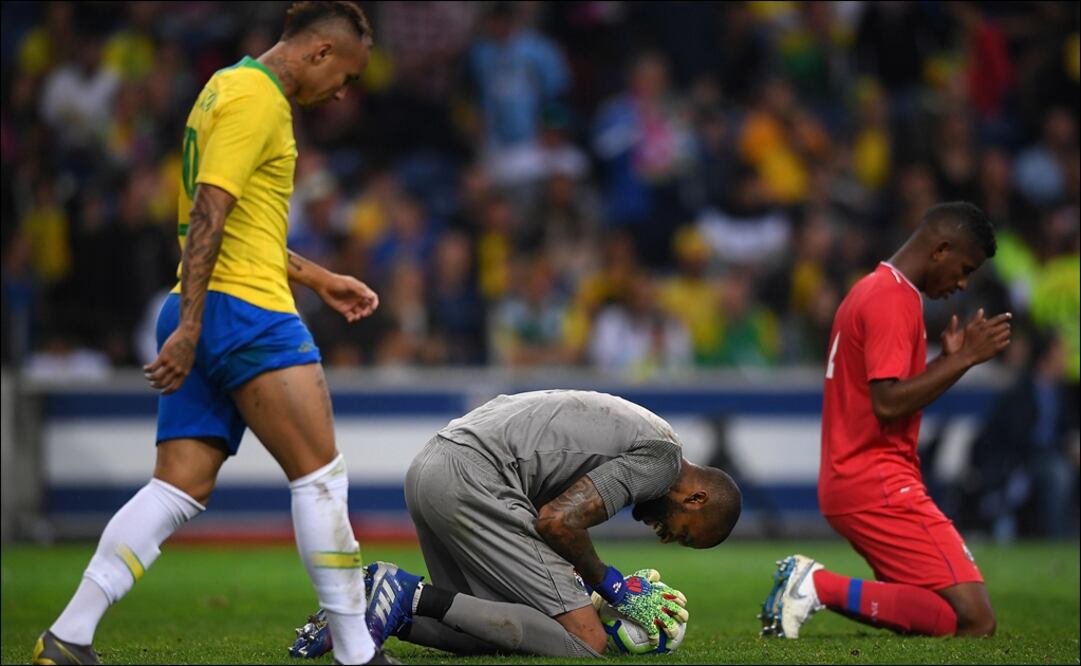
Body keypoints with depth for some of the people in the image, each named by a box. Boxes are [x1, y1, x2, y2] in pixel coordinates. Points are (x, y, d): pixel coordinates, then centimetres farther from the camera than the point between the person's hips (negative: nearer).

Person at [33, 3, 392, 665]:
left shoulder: (229, 88, 22)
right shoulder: (257, 98, -9)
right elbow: (208, 213, -18)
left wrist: (319, 278, 31)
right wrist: (189, 326, -23)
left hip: (203, 317, 10)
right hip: (246, 311, -10)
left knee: (180, 490, 4)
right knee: (321, 476, -5)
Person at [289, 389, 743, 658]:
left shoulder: (634, 433, 26)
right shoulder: (663, 459, -4)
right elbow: (559, 521, -13)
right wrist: (611, 585, 3)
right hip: (471, 478, -10)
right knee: (586, 642, -11)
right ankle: (416, 597, -16)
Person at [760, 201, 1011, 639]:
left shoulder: (872, 291, 19)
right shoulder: (895, 300, -13)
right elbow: (889, 403, -22)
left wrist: (949, 357, 14)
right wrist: (963, 359, -17)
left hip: (847, 483, 11)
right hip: (879, 486, -11)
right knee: (974, 620, -14)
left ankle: (810, 586, 4)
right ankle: (822, 587, -13)